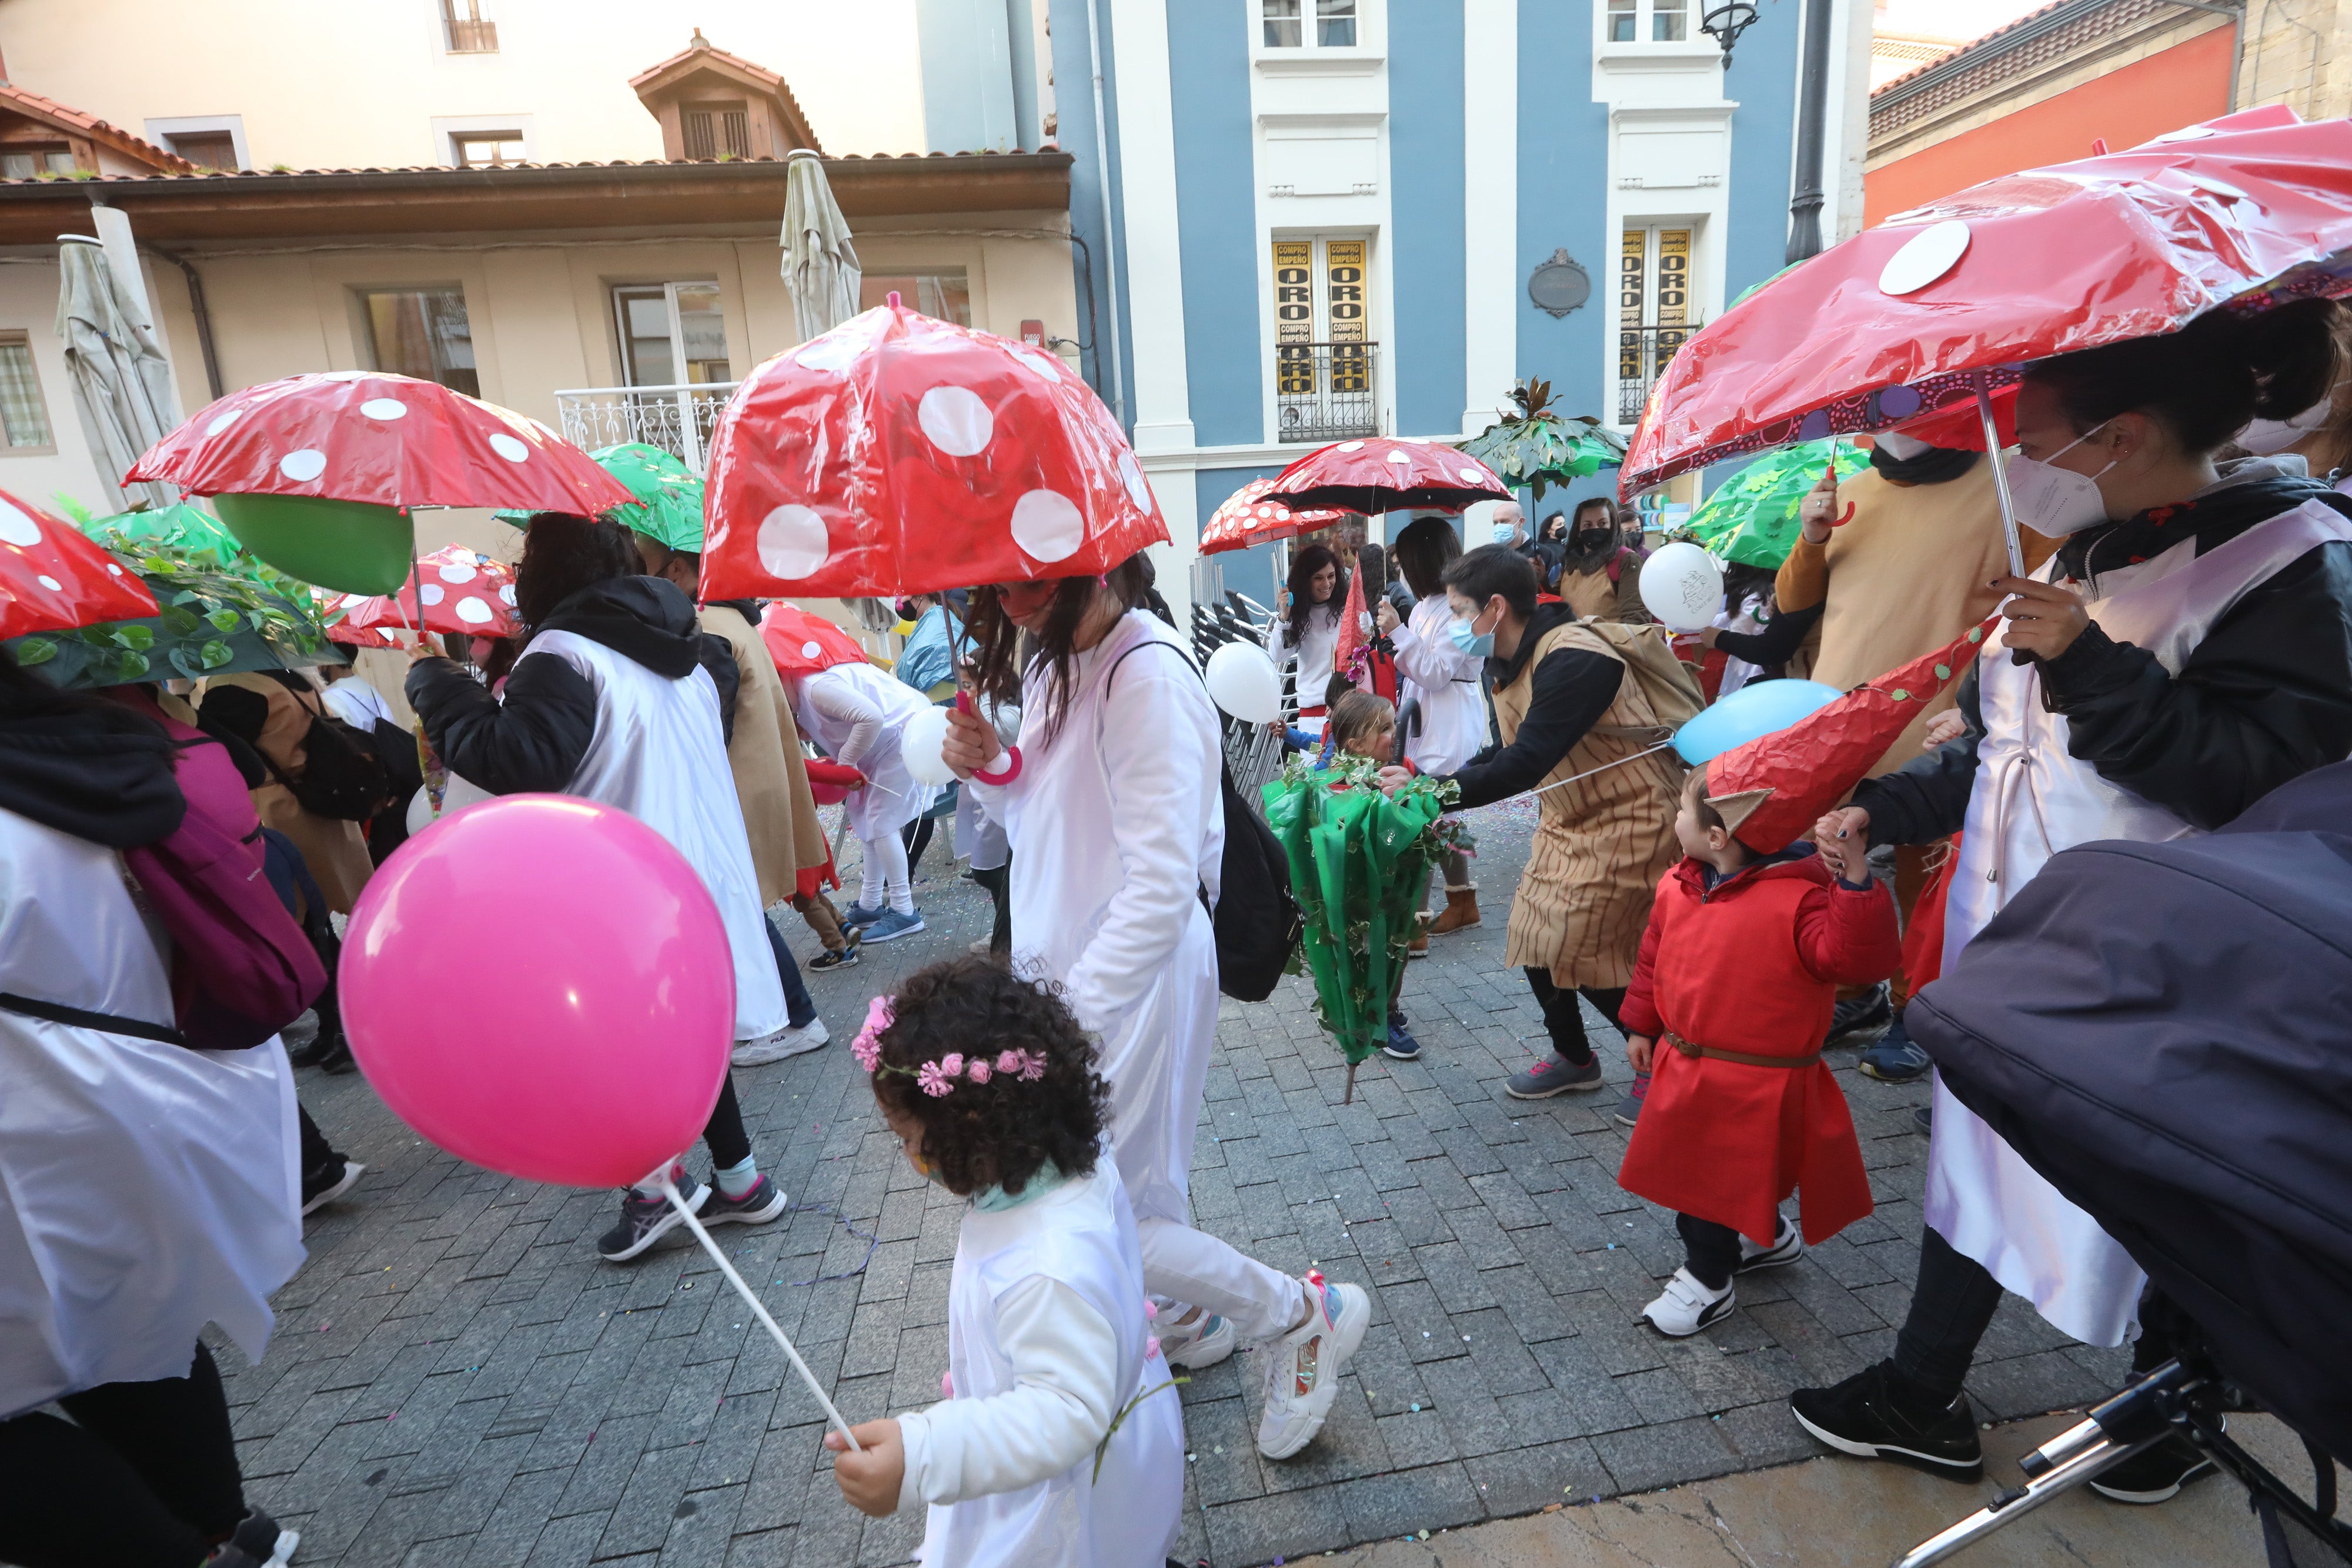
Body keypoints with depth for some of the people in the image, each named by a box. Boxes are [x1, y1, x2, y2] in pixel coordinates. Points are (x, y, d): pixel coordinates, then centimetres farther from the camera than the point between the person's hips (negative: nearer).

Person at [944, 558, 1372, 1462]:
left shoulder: (1148, 679, -23)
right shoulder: (1056, 663, 5)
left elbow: (1162, 887, -29)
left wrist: (1069, 1019, -33)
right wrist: (995, 768, -6)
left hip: (1130, 975, -8)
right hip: (1068, 964, 8)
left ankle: (1305, 1316, 22)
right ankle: (1191, 1318, 50)